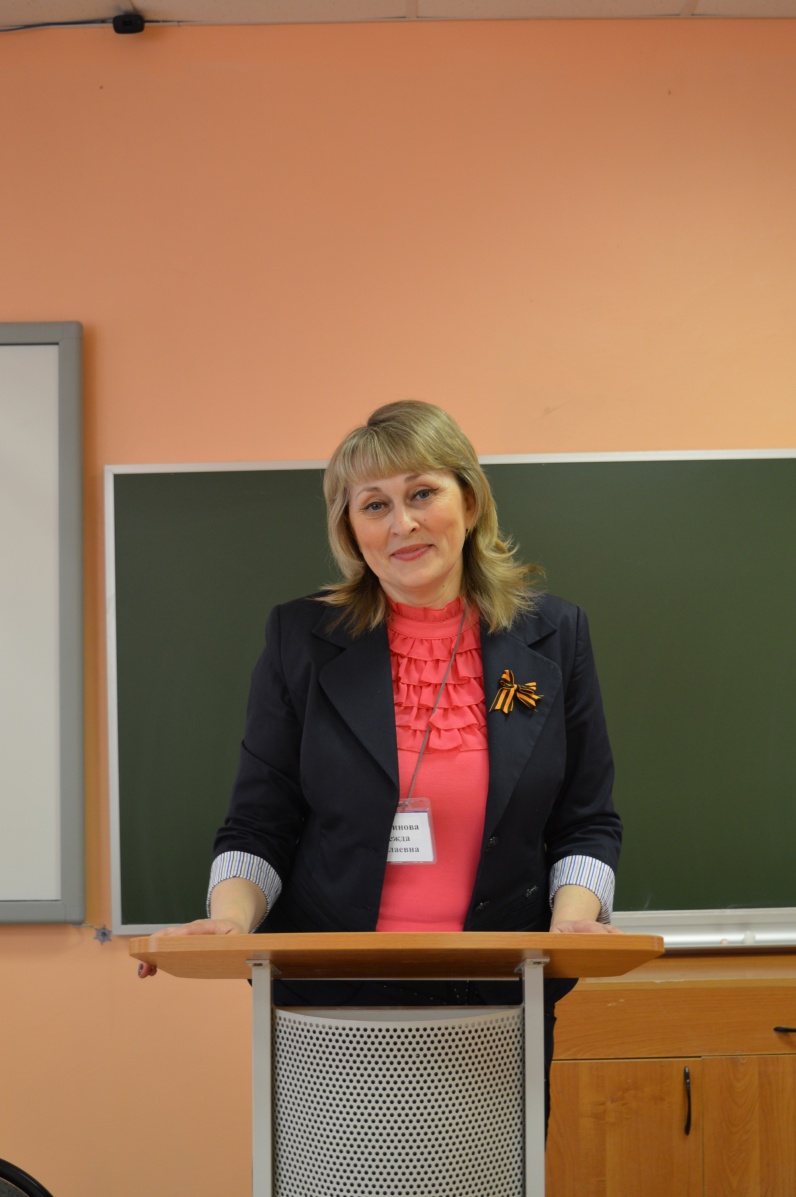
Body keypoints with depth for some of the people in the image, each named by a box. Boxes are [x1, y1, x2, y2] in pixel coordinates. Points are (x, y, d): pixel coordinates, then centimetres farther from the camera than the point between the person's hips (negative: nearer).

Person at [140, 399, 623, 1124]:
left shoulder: (553, 635, 4)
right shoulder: (300, 639, 2)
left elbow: (587, 822, 6)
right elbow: (259, 825, 3)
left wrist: (573, 921, -12)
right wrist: (230, 920, -15)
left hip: (497, 1005, 1)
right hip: (331, 1003, 0)